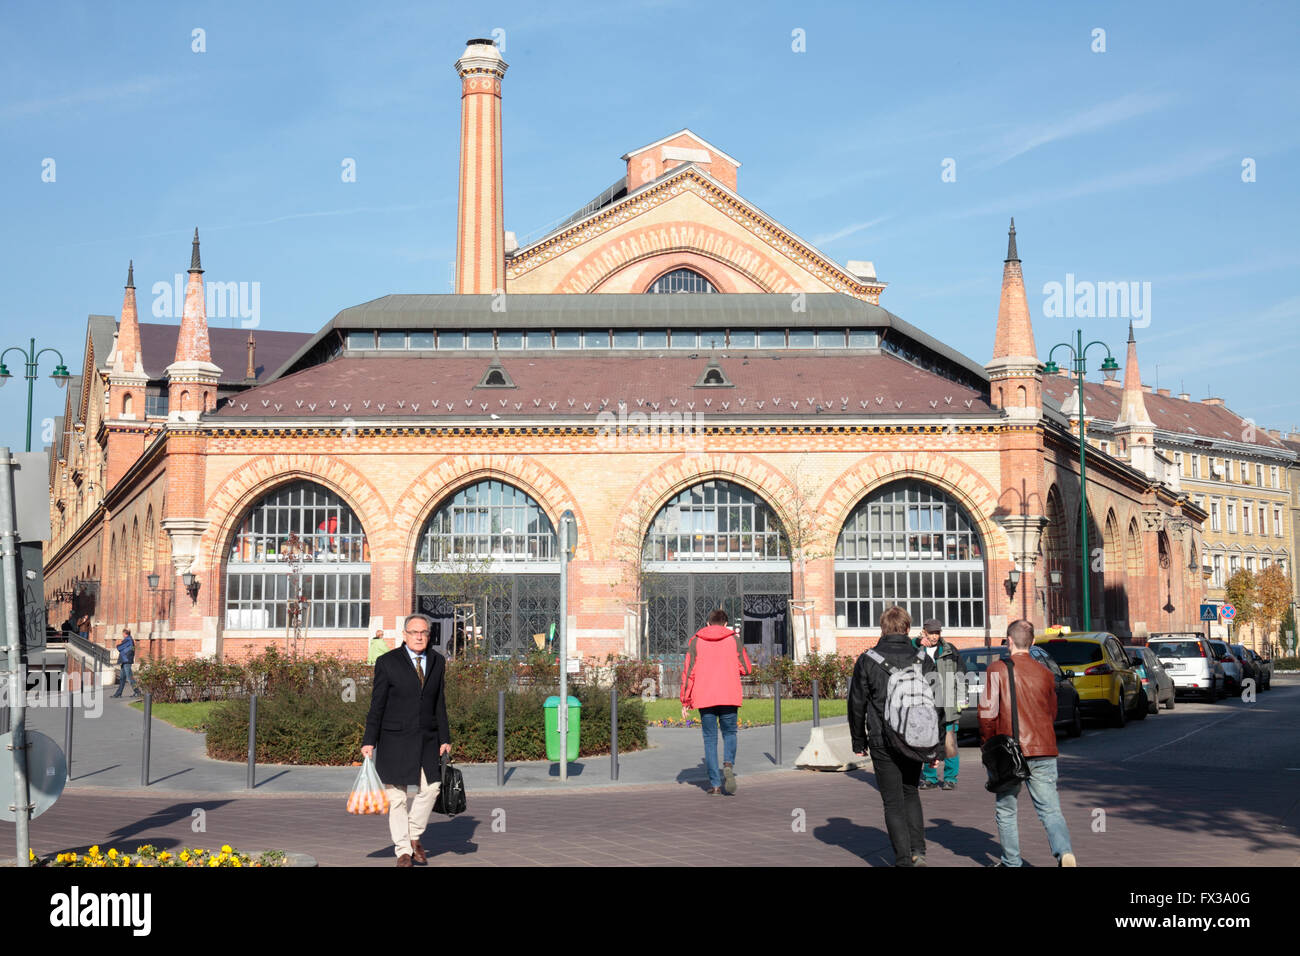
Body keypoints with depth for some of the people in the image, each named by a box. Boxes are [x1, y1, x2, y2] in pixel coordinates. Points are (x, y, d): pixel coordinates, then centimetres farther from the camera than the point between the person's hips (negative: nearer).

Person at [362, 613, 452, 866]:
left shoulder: (437, 662, 9)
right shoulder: (387, 662, -4)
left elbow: (439, 703, 13)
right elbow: (377, 704, -3)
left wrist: (444, 738, 10)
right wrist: (369, 740, -6)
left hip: (427, 738, 4)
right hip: (395, 739, -3)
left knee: (431, 787, -1)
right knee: (396, 795, 1)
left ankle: (414, 836, 21)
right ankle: (403, 851, 11)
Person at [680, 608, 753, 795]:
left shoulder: (696, 641, 5)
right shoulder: (734, 639, 4)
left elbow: (688, 672, 1)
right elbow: (746, 668, 7)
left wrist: (685, 701, 5)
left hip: (704, 698, 0)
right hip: (729, 697, 0)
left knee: (710, 739, 7)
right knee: (729, 733, 15)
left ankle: (715, 783, 2)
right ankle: (728, 764, -13)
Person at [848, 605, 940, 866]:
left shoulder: (867, 661, -6)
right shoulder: (923, 660, 1)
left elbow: (857, 704, -1)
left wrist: (858, 741, 10)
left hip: (883, 743, -3)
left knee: (893, 801, 5)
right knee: (910, 792, 22)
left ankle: (904, 860, 2)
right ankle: (917, 850, 11)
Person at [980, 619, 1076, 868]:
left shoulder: (997, 670, -5)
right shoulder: (1045, 673, 8)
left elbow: (987, 712, -9)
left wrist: (988, 745, 5)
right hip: (1044, 751, 3)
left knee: (1006, 811, 14)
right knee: (1050, 809, 1)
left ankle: (1011, 862, 19)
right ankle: (1065, 852, -21)